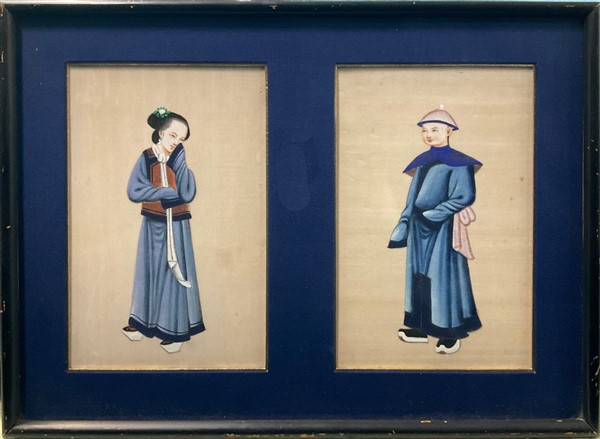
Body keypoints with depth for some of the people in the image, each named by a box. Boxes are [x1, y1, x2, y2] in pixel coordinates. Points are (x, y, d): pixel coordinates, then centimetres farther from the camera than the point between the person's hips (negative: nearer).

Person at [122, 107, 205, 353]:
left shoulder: (181, 160, -4)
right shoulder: (147, 158, -5)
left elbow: (187, 195, -19)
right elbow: (134, 191, -16)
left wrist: (178, 161, -19)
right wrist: (167, 193, -21)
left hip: (176, 226, -1)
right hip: (153, 225, 1)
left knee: (175, 273, 3)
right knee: (149, 272, 11)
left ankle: (174, 329, 13)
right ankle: (144, 322, 25)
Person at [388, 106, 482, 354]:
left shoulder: (457, 163, -8)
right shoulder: (422, 162, 12)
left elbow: (465, 196, -16)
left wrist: (432, 215, -20)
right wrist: (404, 224, 9)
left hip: (441, 229, -7)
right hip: (418, 228, 7)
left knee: (443, 276, -2)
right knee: (419, 276, 10)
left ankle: (451, 332, 9)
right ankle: (423, 327, 20)